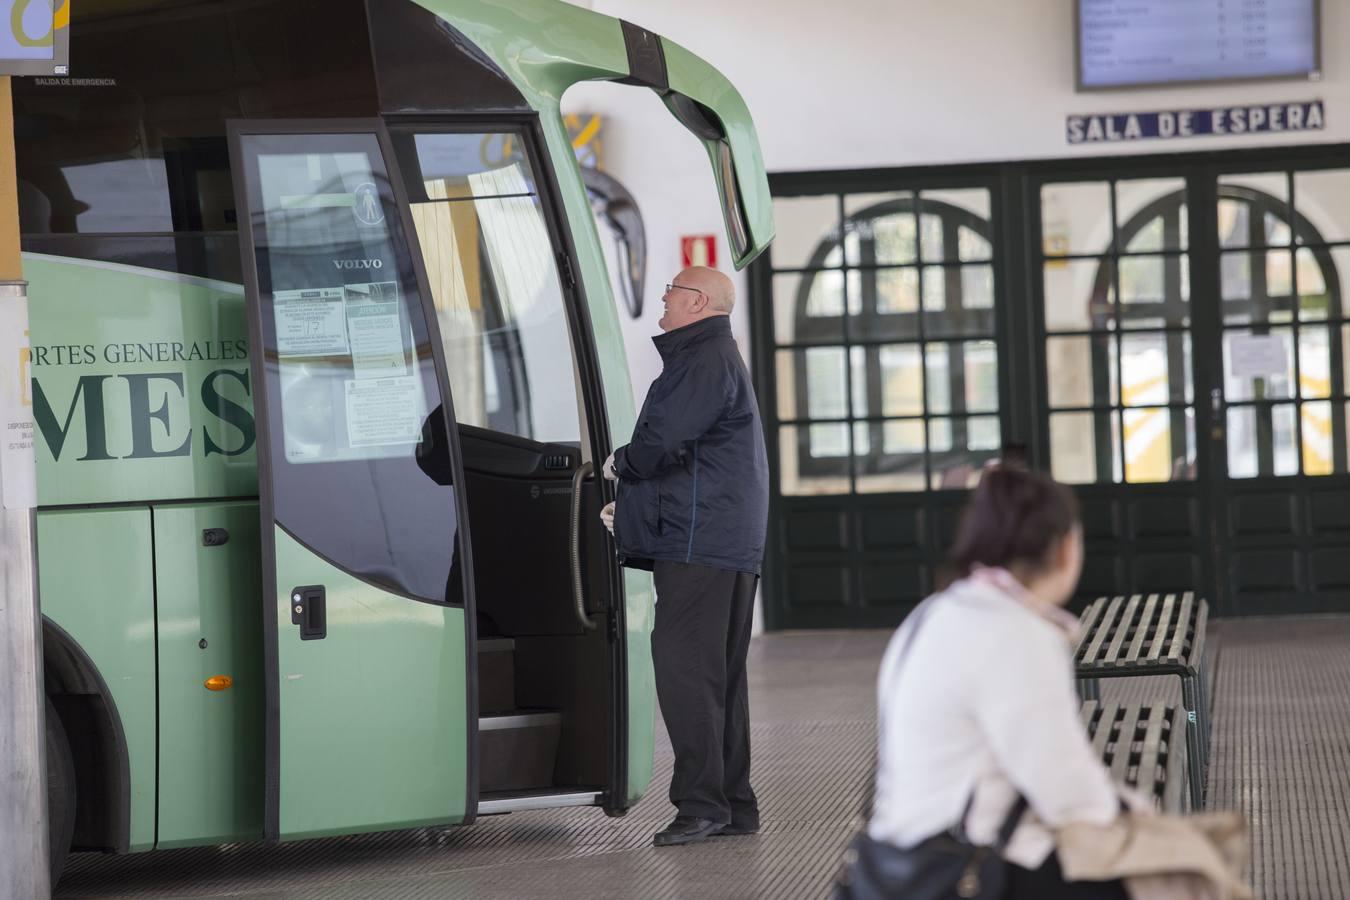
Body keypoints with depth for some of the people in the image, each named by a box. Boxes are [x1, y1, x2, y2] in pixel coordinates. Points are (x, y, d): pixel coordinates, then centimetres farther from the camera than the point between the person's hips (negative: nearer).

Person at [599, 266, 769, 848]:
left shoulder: (705, 361, -12)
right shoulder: (716, 358, 23)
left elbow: (662, 441, -20)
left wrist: (620, 464, 2)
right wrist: (628, 505, 20)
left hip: (700, 542, -11)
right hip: (730, 544, 11)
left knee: (683, 667, -13)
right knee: (719, 674, 12)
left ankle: (701, 802, -15)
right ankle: (733, 805, 15)